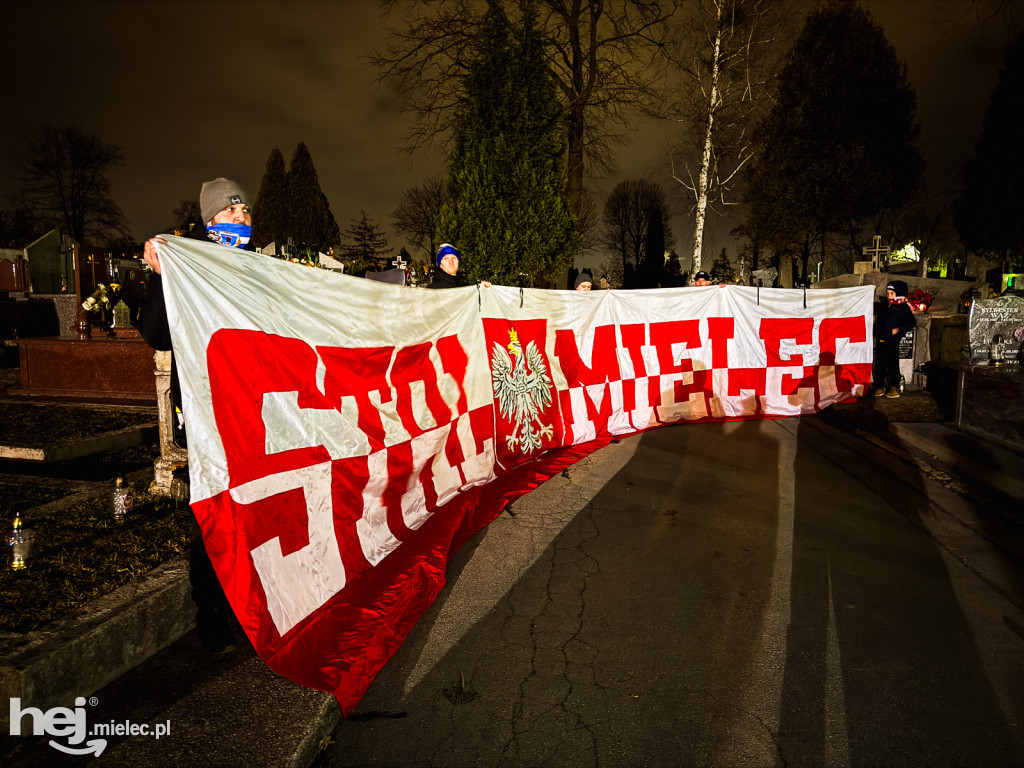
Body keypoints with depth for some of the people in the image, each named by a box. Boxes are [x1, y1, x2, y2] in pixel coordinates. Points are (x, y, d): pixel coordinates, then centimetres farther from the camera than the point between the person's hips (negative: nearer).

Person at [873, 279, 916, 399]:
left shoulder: (903, 308, -6)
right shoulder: (884, 306, 12)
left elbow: (911, 322, -10)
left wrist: (899, 330, -15)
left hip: (892, 342, -6)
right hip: (880, 341, 6)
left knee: (893, 365, 0)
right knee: (879, 365, 9)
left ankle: (894, 388, 7)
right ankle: (880, 387, 17)